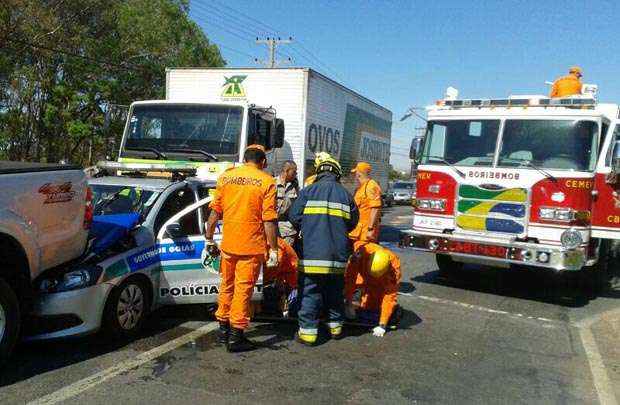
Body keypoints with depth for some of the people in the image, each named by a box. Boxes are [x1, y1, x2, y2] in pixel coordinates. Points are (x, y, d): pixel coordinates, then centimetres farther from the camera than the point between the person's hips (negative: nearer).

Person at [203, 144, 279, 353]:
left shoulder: (225, 177, 5)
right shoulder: (266, 182, -7)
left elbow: (214, 212, 6)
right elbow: (269, 220, -11)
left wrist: (209, 239, 15)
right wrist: (273, 250, -6)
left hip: (228, 244, 4)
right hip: (252, 246, -4)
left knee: (227, 285, 19)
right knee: (243, 289, 4)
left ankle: (223, 328, 31)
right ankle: (235, 337, 10)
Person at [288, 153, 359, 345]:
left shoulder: (308, 191, -4)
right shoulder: (345, 194, 4)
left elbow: (294, 216, -1)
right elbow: (353, 221, 13)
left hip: (312, 252, -3)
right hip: (338, 255, 3)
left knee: (310, 291, 3)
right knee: (335, 291, 17)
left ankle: (308, 331, 3)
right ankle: (336, 326, 29)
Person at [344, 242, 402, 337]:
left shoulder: (394, 264, -37)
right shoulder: (362, 252, -39)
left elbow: (390, 295, -32)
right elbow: (349, 277, -28)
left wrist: (382, 325, -32)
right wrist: (348, 304, -24)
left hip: (384, 283, -4)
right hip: (366, 280, 4)